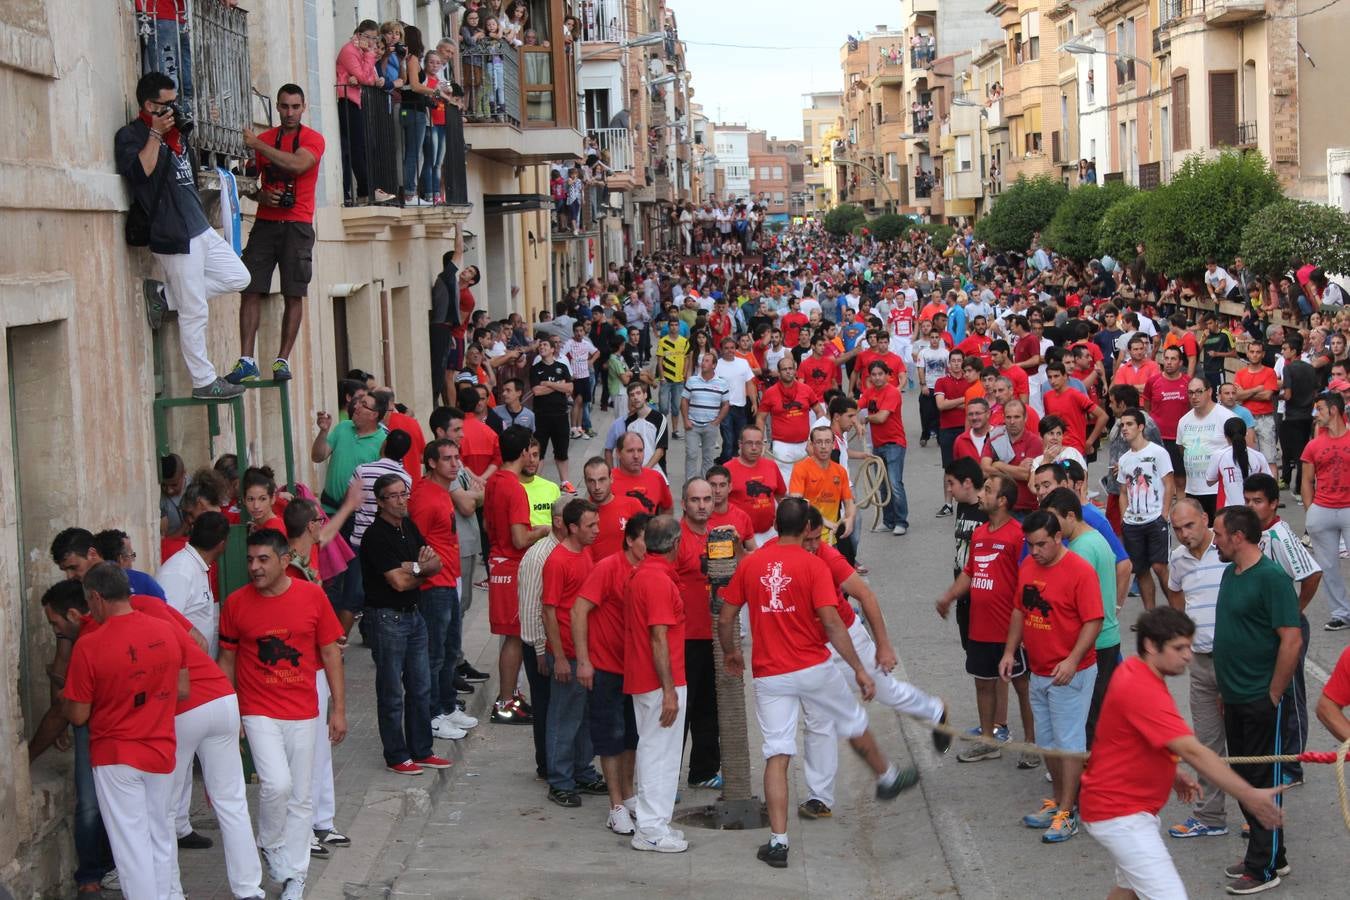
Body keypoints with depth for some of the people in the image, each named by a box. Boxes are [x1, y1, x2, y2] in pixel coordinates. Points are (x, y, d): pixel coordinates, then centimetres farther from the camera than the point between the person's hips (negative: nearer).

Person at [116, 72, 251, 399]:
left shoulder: (173, 132, 18)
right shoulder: (130, 135, -7)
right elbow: (141, 171, -26)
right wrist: (155, 135, -21)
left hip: (200, 228, 9)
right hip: (173, 235, -9)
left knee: (238, 277, 11)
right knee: (194, 313, -4)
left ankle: (164, 294, 12)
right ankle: (204, 382, 6)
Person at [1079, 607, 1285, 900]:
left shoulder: (1133, 670, 5)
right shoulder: (1141, 690, -27)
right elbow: (1193, 751, -32)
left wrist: (1172, 774, 12)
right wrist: (1249, 796, -34)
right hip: (1120, 817, -11)